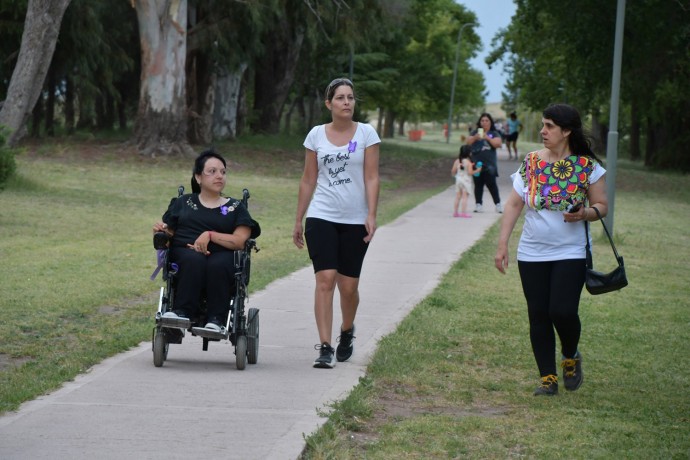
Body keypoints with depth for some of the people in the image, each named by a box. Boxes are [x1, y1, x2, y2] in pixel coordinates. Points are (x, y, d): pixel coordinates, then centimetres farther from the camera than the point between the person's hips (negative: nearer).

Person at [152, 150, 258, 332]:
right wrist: (161, 230, -6)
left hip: (223, 256, -1)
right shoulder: (183, 203, 24)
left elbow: (240, 241, 4)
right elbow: (168, 233, 18)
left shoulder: (236, 208, 19)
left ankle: (216, 319, -41)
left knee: (218, 265, -37)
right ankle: (183, 312, -43)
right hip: (185, 251, 1)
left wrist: (210, 235, -9)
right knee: (194, 260, -36)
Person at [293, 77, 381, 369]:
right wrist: (298, 220, 9)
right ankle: (325, 348, -14)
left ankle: (347, 331, 35)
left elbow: (372, 178, -2)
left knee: (348, 286, 5)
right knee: (325, 280, -13)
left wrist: (371, 216, -13)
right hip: (321, 217, 0)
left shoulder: (366, 133, 1)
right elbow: (308, 180, 10)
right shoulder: (316, 135, 5)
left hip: (355, 221, 0)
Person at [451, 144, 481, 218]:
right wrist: (477, 170, -2)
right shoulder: (468, 162, -13)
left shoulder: (457, 161, 1)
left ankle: (455, 212, 13)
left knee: (457, 197, 10)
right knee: (464, 197, -3)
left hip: (458, 180, 5)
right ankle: (464, 212, -5)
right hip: (466, 181, -5)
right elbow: (470, 172, -16)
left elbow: (453, 172, 3)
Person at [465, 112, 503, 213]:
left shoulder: (494, 134, 5)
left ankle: (498, 204, 1)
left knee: (491, 184, -6)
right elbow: (467, 143, 3)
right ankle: (478, 204, 9)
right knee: (478, 185, 6)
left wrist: (488, 138, -21)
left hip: (489, 164, -3)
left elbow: (498, 144, -8)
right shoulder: (475, 132, 11)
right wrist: (474, 138, -17)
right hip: (477, 163, 3)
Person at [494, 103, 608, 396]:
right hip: (532, 254, 3)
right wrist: (502, 245, -1)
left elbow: (602, 205, 3)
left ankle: (571, 358, 17)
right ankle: (548, 378, 13)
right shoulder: (531, 163, 3)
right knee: (538, 316, 3)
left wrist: (585, 213, -20)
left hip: (570, 253, -3)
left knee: (563, 311, -13)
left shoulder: (587, 166, -4)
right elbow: (513, 205, 4)